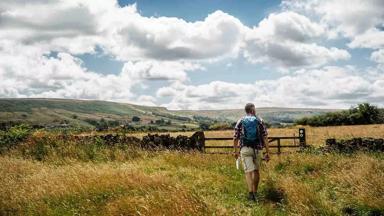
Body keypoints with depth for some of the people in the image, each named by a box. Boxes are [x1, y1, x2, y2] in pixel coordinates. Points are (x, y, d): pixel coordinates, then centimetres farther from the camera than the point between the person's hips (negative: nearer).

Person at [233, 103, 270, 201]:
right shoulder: (260, 121, 2)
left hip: (245, 149, -1)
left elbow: (235, 138, 4)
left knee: (248, 171, -4)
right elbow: (265, 137, -3)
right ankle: (255, 192, 29)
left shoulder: (240, 121, 3)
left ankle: (251, 193, -19)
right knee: (256, 170, 18)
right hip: (257, 149, 1)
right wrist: (267, 152, -1)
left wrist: (236, 151, 16)